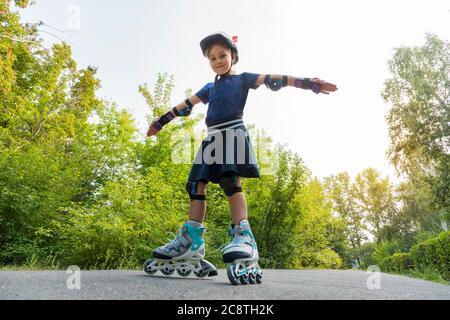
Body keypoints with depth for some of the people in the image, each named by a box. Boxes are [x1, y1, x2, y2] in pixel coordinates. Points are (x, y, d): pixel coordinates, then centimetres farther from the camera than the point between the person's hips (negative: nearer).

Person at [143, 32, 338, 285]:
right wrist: (160, 122, 35)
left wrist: (308, 83, -12)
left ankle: (244, 239, -31)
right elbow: (186, 105, 31)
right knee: (197, 185, -2)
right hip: (212, 138, 6)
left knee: (231, 180, -25)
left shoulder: (242, 79, 11)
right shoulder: (209, 88, 27)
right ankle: (192, 243, -2)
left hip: (233, 133, -6)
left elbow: (273, 80, -1)